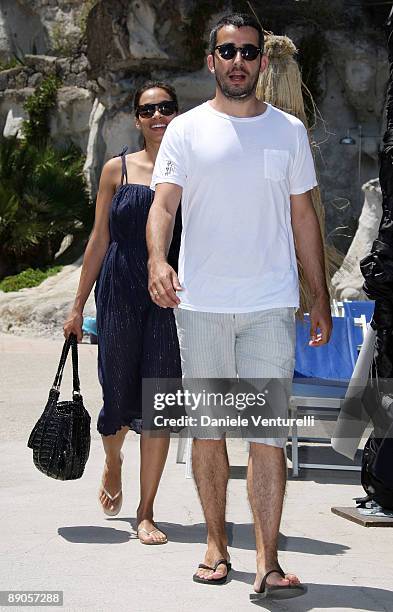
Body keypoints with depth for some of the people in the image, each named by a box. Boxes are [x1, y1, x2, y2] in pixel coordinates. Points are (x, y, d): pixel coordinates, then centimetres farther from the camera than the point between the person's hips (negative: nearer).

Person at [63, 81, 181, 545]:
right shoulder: (117, 170, 6)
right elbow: (100, 239, 9)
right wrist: (78, 305, 9)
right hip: (120, 292, 1)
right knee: (118, 396, 5)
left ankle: (146, 513, 9)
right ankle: (113, 462, 41)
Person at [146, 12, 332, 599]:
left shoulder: (288, 130, 9)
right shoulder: (187, 130, 4)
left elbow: (303, 216, 13)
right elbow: (163, 202, -6)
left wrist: (321, 297, 9)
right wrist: (158, 259, -27)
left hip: (270, 304, 0)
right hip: (200, 303, 0)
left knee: (268, 431, -8)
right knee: (207, 428, 8)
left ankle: (268, 562, -6)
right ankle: (216, 544, 21)